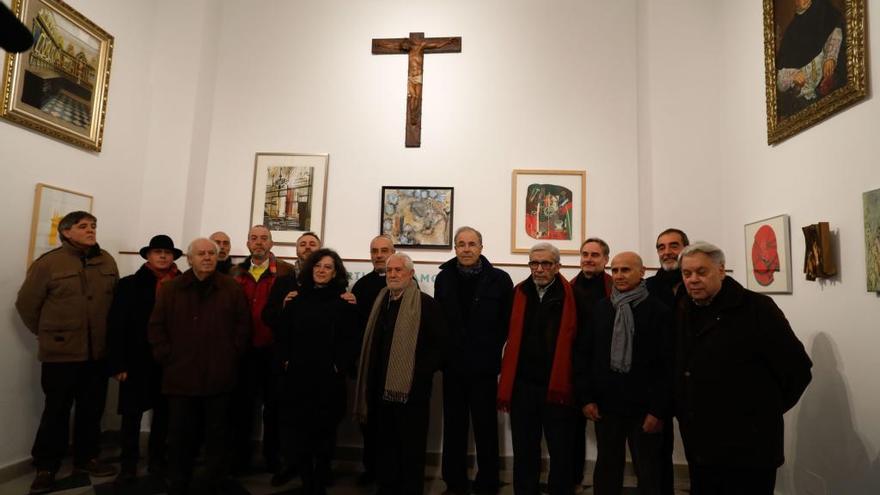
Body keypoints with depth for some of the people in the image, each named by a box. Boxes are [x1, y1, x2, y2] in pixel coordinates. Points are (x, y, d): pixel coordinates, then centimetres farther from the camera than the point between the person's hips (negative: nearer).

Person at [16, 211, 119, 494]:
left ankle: (86, 458, 29)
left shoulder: (107, 263, 4)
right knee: (57, 411, 7)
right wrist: (46, 333, 5)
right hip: (61, 352, -4)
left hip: (98, 352, 4)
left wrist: (104, 334, 10)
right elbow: (26, 303, -1)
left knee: (92, 409, 13)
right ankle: (45, 467, 23)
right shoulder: (49, 263, -8)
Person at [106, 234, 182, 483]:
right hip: (138, 361, -1)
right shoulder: (130, 284, 0)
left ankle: (157, 460, 28)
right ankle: (129, 465, 21)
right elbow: (116, 325, -4)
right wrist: (117, 363, -9)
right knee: (132, 414, 7)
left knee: (163, 413, 13)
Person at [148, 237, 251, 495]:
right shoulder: (171, 289, 4)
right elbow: (156, 327, 6)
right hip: (180, 376, 1)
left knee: (217, 434, 11)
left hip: (219, 376, 0)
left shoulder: (232, 289, 1)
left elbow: (243, 326, 2)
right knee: (180, 435, 10)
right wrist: (167, 357, -1)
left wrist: (231, 356, -3)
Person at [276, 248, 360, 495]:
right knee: (296, 433, 4)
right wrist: (284, 361, -1)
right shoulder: (297, 299, 8)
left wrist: (340, 366, -11)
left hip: (328, 379, -2)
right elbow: (282, 333, 8)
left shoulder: (343, 302, -2)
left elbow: (352, 339, -5)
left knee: (324, 433, 9)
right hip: (297, 376, 3)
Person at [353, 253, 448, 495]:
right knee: (385, 443, 16)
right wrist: (370, 378, 11)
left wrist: (421, 372, -15)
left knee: (411, 446, 5)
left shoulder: (425, 303, -8)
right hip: (382, 386, 6)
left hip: (411, 387, -6)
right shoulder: (381, 302, 11)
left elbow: (441, 342, -11)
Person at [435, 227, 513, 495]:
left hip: (484, 365, -3)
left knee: (485, 426, 7)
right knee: (453, 426, 12)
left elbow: (506, 322, -2)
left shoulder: (499, 279, -6)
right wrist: (443, 352, 2)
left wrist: (491, 351, -4)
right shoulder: (444, 278, 4)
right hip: (453, 364, 3)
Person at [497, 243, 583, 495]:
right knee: (524, 451, 15)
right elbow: (511, 339, 3)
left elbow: (575, 342, -6)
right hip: (522, 384, 3)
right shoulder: (518, 293, 3)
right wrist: (505, 385, 1)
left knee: (561, 451, 12)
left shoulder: (570, 296, -5)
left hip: (558, 385, -2)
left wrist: (563, 383, -8)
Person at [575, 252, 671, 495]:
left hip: (645, 408, -3)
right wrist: (586, 397, 0)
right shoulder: (600, 308, 4)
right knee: (606, 469, 15)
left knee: (649, 474, 11)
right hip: (606, 405, 3)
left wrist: (659, 409, -12)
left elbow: (668, 364, -9)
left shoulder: (659, 311, -6)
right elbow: (583, 354, 5)